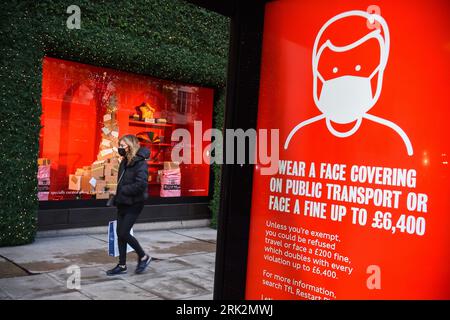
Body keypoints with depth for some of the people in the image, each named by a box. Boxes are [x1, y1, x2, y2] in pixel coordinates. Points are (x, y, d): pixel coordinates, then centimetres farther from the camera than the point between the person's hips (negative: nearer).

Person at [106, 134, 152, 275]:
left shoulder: (140, 163, -15)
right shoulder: (124, 162, 11)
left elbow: (140, 184, -25)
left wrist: (122, 190, -17)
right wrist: (117, 197, 4)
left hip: (133, 204, -8)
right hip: (123, 203, 8)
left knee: (124, 233, -7)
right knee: (120, 233, 9)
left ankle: (143, 257, 13)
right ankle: (122, 265, 20)